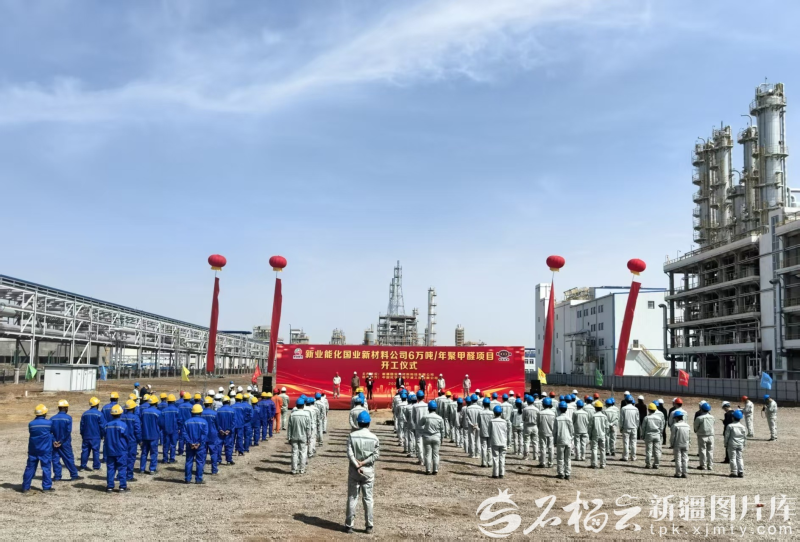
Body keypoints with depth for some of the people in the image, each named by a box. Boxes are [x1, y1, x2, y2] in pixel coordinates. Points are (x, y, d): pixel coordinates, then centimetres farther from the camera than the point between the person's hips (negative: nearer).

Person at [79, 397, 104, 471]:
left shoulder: (85, 414, 6)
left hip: (86, 436, 5)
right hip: (96, 436, -5)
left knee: (85, 450, 11)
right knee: (96, 451, 1)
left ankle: (83, 466, 14)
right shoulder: (99, 414, -10)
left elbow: (82, 425, 12)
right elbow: (102, 425, -8)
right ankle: (96, 467, 3)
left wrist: (82, 434, 23)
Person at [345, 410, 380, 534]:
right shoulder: (374, 438, -2)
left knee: (352, 498, 7)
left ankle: (349, 525, 10)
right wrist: (363, 463, -12)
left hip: (354, 471, 0)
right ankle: (369, 526, 11)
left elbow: (349, 453, -12)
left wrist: (357, 466, -15)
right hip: (368, 471, 0)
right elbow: (376, 454, -9)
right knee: (368, 499, 7)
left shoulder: (352, 436, -4)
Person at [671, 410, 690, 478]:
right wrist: (688, 442, 19)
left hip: (677, 445, -4)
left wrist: (671, 444, -1)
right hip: (685, 445, 4)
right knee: (685, 459, 9)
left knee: (678, 459, 2)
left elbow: (673, 436, -11)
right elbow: (689, 436, 9)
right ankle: (684, 473, 9)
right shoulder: (687, 425, 4)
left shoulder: (675, 425, -12)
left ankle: (678, 473, 4)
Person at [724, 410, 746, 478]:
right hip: (740, 445, 4)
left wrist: (726, 444, 3)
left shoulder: (730, 426, -10)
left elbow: (727, 436, -7)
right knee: (739, 458, 10)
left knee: (733, 458, 0)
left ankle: (734, 472, -2)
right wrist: (744, 445, 18)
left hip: (732, 444, -4)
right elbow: (745, 437, 8)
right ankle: (741, 472, 8)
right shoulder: (742, 427, 2)